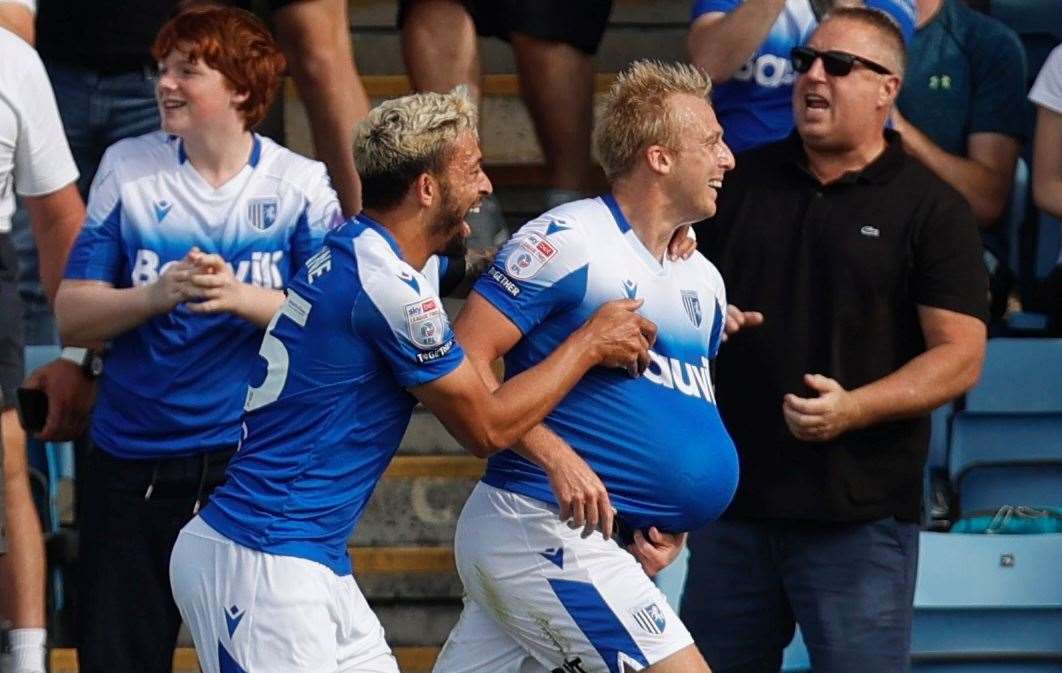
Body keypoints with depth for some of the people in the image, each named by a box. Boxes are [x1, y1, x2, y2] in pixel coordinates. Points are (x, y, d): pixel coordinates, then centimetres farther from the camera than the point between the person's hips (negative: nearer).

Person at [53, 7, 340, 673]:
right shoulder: (127, 168, 4)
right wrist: (158, 296, -17)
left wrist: (243, 298, -22)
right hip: (131, 462, 2)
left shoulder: (300, 184, 0)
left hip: (255, 461, -2)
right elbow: (72, 317, 1)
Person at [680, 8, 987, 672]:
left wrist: (852, 409, -21)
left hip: (860, 517, -5)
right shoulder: (743, 182, 12)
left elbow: (960, 356, -8)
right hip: (735, 497, 5)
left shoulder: (930, 207, -2)